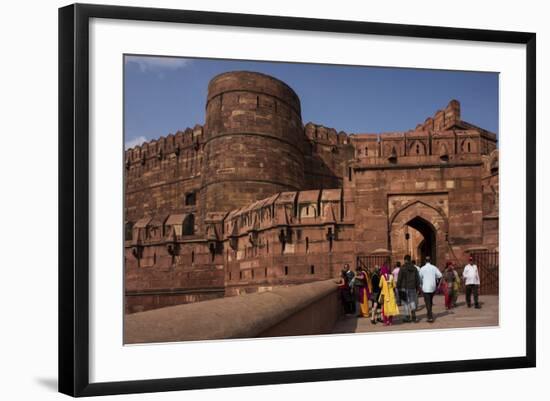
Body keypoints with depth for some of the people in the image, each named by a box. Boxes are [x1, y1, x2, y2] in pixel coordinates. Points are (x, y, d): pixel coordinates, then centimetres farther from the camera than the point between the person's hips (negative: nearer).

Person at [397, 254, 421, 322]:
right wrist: (417, 287, 15)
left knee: (406, 302, 3)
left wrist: (398, 287, -1)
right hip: (412, 287, 4)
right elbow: (417, 278, 8)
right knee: (412, 301, 9)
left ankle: (407, 316, 4)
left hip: (405, 287, -4)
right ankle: (413, 316, 2)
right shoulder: (414, 268, 5)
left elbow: (399, 279, -8)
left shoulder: (402, 268, -8)